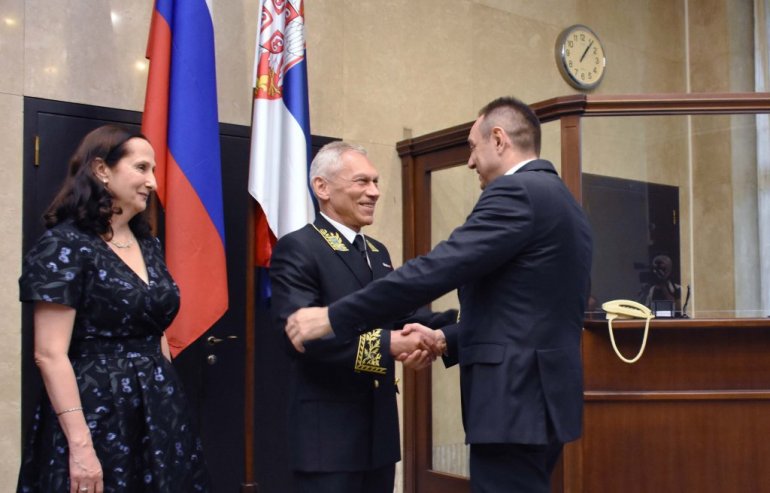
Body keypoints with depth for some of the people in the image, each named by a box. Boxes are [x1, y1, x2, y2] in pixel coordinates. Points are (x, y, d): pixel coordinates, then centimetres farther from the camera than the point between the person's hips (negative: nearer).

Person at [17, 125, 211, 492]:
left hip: (159, 415, 7)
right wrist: (80, 445, -21)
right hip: (97, 416, -7)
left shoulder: (148, 245, 11)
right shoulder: (64, 245, -11)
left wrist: (167, 399, 15)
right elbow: (50, 355, -16)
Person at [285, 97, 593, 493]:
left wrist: (333, 317, -14)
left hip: (516, 399, -10)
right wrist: (447, 340, 10)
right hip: (540, 395, 10)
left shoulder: (515, 192, -13)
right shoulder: (559, 199, 18)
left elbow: (437, 269, -19)